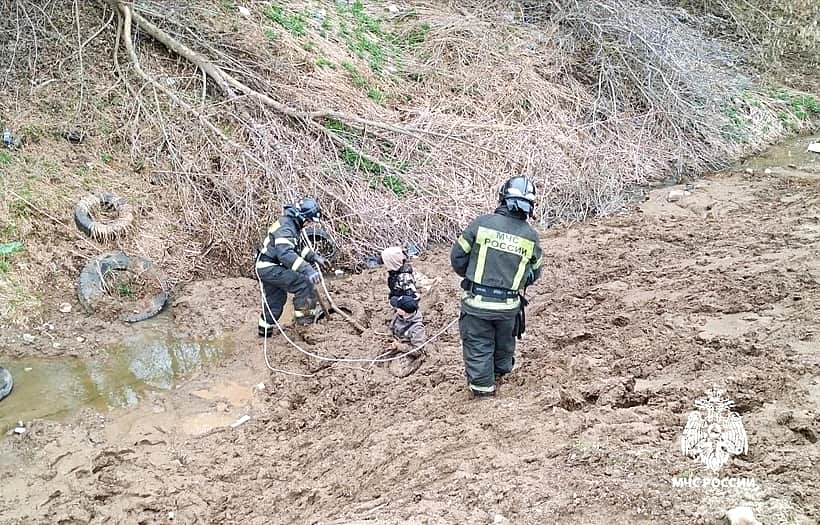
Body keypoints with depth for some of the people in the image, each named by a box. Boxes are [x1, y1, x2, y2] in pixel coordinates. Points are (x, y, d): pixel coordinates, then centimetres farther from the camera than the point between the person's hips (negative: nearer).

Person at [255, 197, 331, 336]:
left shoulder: (293, 225, 8)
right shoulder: (285, 228, -26)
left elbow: (300, 247, 23)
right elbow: (286, 254, -41)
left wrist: (316, 258, 14)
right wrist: (308, 270, -49)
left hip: (268, 267, 11)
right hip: (270, 268, -11)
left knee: (275, 299, 21)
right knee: (304, 282, -16)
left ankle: (265, 329, 36)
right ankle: (304, 315, -5)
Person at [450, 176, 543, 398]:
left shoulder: (481, 223, -11)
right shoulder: (531, 236, -4)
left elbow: (457, 256, -4)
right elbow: (534, 273, 9)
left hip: (477, 302, -3)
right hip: (508, 305, 3)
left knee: (478, 346, 14)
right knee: (504, 343, 27)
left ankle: (482, 385, 23)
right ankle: (501, 370, 49)